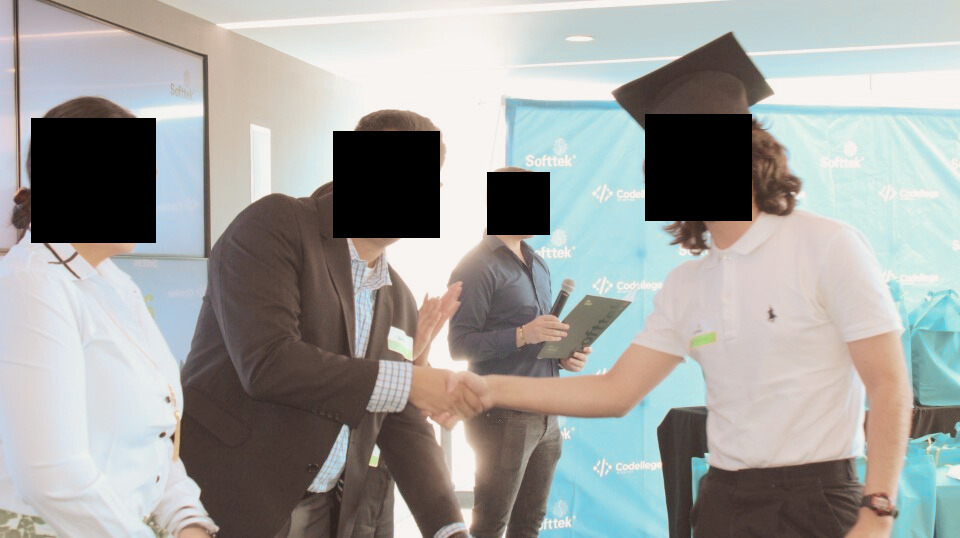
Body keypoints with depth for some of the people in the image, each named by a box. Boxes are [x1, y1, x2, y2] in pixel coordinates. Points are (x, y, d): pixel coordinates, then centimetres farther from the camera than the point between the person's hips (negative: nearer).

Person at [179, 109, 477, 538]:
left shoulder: (399, 301, 11)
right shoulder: (275, 224, -10)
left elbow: (403, 427, 10)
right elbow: (265, 362, -23)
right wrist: (407, 382, -20)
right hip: (227, 501, -6)